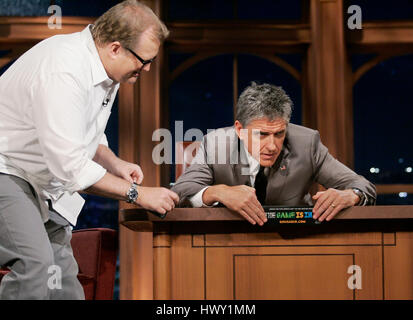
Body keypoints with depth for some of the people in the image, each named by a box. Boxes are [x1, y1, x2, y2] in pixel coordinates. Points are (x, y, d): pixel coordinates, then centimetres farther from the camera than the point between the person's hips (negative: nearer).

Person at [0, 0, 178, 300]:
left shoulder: (104, 70, 2)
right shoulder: (63, 71, -30)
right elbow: (71, 167, -30)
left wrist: (114, 163, -2)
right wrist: (137, 193, -23)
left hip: (40, 181, 10)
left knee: (62, 271, 7)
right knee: (35, 263, -25)